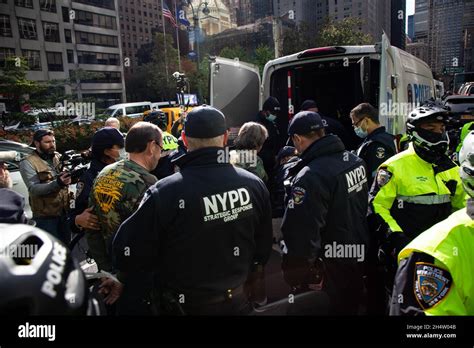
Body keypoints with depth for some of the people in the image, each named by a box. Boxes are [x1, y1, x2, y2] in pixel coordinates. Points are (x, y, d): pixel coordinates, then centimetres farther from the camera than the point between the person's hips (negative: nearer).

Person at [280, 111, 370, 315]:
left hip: (330, 275, -8)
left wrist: (296, 277, -17)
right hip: (359, 259, 8)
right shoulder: (355, 161, 0)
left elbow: (300, 236, -28)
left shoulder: (310, 177, -28)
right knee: (350, 308, 26)